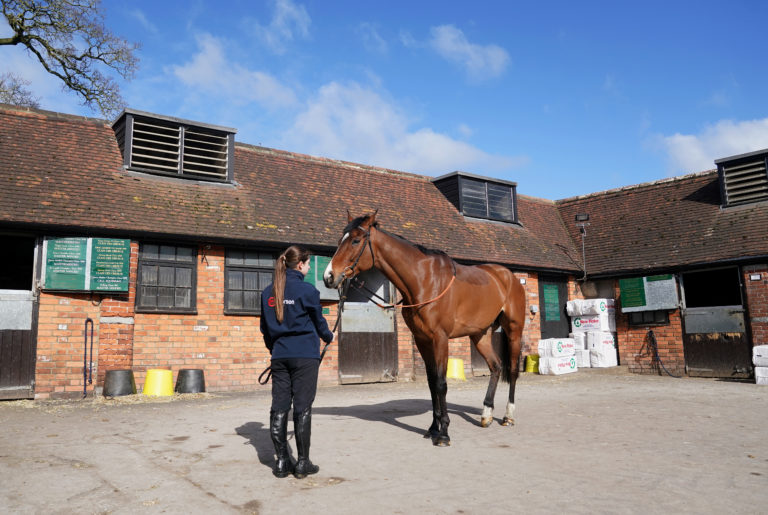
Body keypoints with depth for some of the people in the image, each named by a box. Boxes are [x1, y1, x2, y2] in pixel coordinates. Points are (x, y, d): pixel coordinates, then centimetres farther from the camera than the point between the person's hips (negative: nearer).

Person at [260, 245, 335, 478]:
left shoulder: (268, 292, 6)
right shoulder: (307, 290, -9)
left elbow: (265, 327, 14)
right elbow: (318, 321, 3)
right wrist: (329, 337, 22)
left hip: (279, 356, 5)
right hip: (305, 356, -5)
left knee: (279, 407, 7)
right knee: (302, 407, 1)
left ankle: (281, 462, 12)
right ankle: (303, 463, 6)